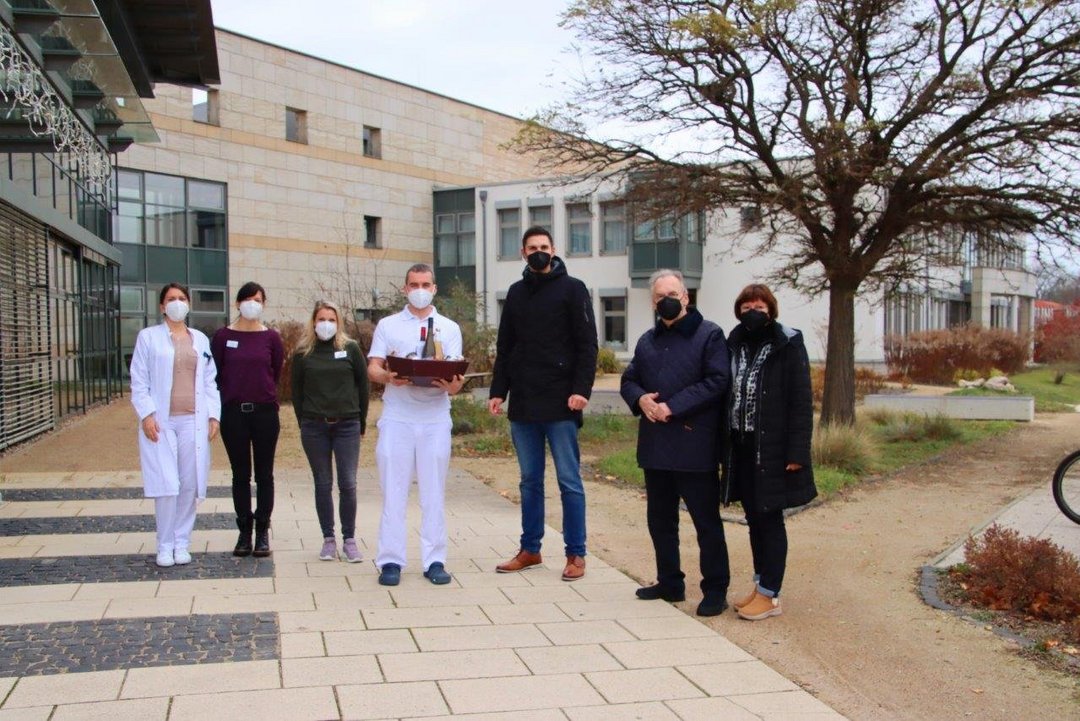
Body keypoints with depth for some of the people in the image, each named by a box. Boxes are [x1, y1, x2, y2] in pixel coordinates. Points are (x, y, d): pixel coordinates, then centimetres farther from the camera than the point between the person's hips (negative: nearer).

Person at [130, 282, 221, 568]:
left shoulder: (200, 340, 15)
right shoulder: (148, 337, 5)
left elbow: (210, 381, 13)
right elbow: (139, 381, 1)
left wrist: (213, 415, 4)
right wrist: (146, 414, -10)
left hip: (193, 421, 3)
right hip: (161, 422, -3)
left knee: (190, 485, 3)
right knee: (167, 486, -7)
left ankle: (182, 543, 14)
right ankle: (165, 546, 5)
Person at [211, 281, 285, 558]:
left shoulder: (271, 337, 1)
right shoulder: (223, 336, 1)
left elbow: (276, 372, 9)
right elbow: (215, 374, 6)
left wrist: (263, 395, 11)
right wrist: (231, 397, 7)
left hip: (265, 412, 0)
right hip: (233, 412, 0)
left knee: (264, 475, 5)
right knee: (240, 475, 7)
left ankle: (263, 533, 14)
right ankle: (244, 533, 15)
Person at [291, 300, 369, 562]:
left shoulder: (350, 348, 2)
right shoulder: (303, 352, 4)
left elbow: (363, 384, 6)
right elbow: (296, 390, 9)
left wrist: (361, 422, 6)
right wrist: (305, 423, 5)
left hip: (347, 425, -1)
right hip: (314, 427, 1)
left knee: (348, 484, -3)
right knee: (323, 484, 6)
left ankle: (349, 539, 7)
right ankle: (328, 539, 14)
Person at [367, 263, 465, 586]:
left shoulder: (449, 328, 12)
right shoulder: (387, 326, 10)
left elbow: (454, 375, 4)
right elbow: (372, 369, 3)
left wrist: (453, 384, -19)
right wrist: (389, 377, -20)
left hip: (435, 417, 1)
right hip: (397, 417, -1)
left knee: (434, 492, 4)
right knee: (393, 491, 1)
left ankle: (434, 560, 10)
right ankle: (390, 561, 7)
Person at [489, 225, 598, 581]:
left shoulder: (572, 289, 0)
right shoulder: (516, 293, 14)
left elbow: (587, 344, -6)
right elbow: (504, 348, 16)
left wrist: (581, 389, -17)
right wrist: (498, 391, 6)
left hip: (560, 404, -5)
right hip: (522, 405, 5)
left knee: (569, 481, 1)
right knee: (530, 481, 11)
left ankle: (575, 554, 8)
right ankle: (529, 549, 20)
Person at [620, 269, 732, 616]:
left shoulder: (709, 334, -4)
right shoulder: (648, 340, 16)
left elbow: (716, 381, -14)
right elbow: (628, 380, 17)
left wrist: (672, 407, -18)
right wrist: (640, 399, -6)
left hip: (695, 447, -7)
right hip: (655, 445, 7)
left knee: (706, 521, 1)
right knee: (660, 518, 15)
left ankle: (715, 590, 11)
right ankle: (670, 583, 28)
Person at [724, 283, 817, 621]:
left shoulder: (788, 344, -6)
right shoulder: (735, 344, 9)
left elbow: (801, 400, -10)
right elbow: (727, 394, 9)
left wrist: (797, 451, -15)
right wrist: (724, 446, 4)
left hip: (772, 448, -5)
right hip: (743, 447, 5)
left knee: (770, 519, 1)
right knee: (754, 518, 13)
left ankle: (769, 595, 9)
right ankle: (761, 585, 25)